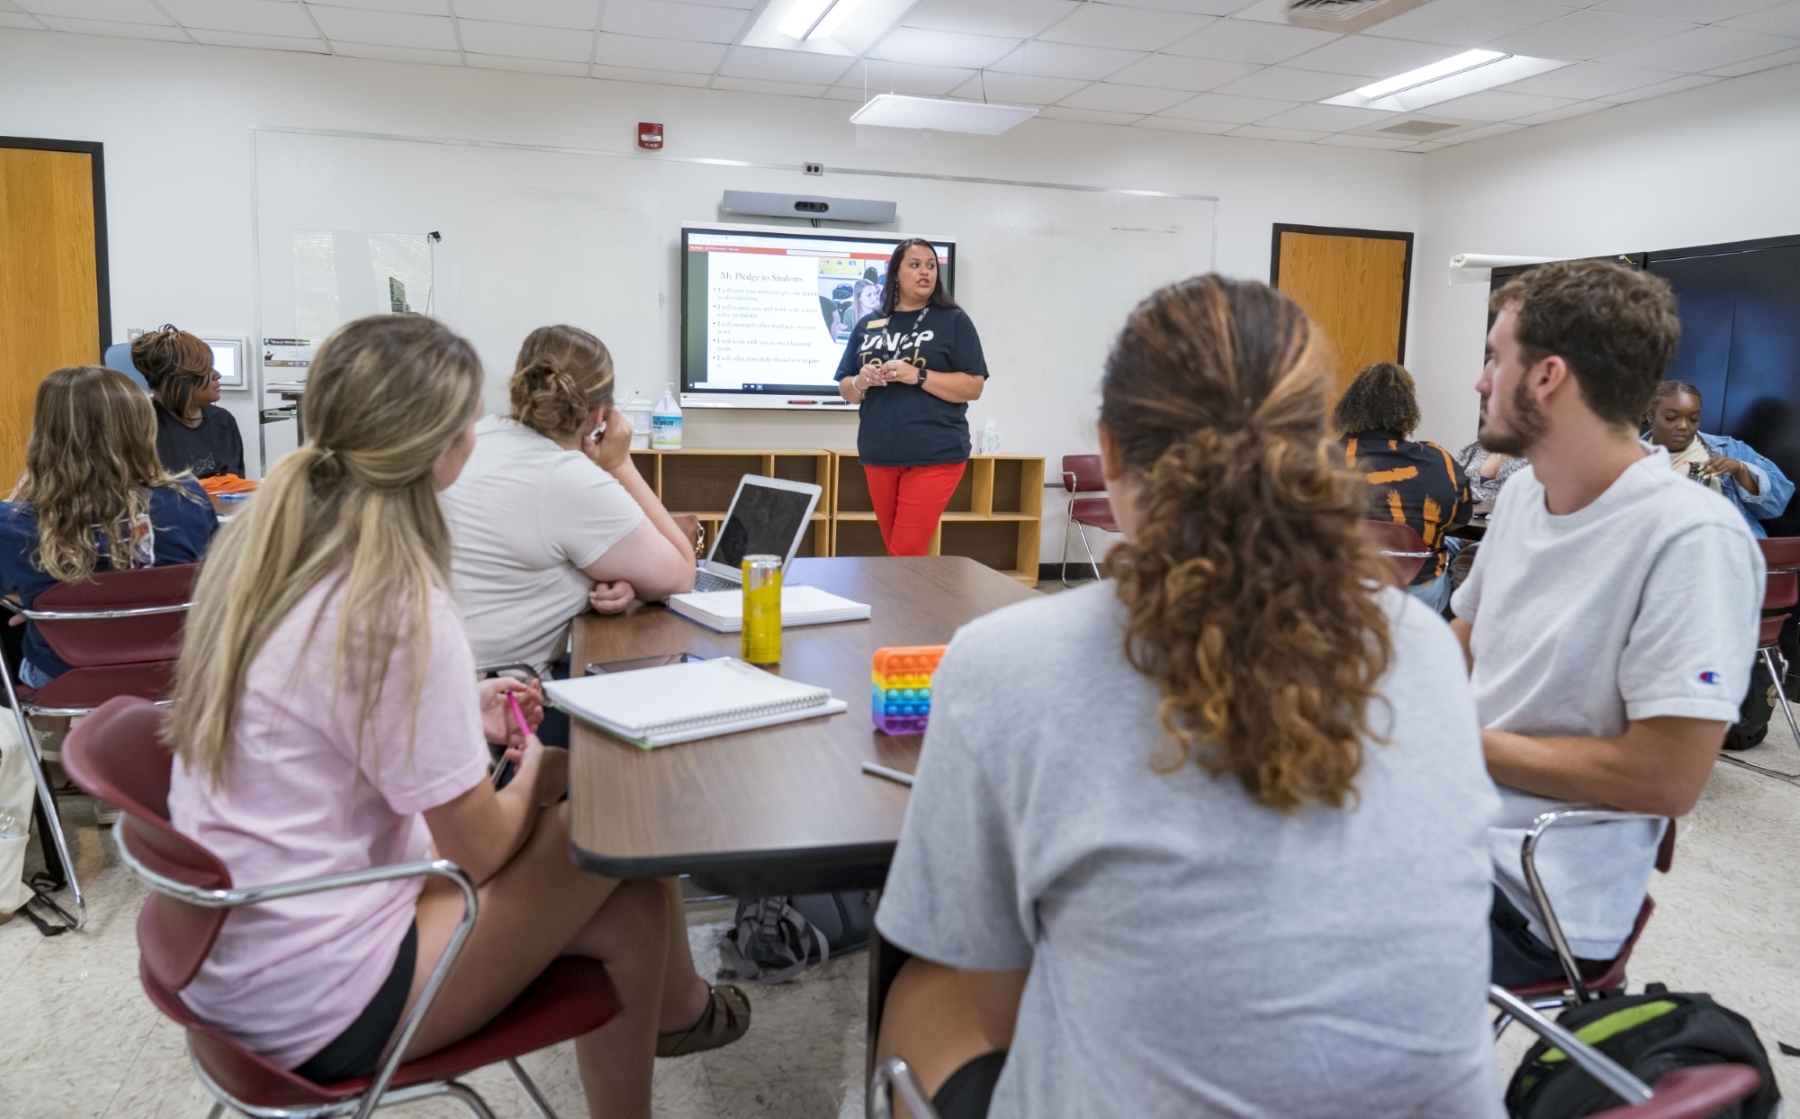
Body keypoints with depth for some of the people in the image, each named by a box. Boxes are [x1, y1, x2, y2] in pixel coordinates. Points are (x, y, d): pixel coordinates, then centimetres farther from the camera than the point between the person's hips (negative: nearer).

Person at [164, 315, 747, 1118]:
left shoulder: (262, 544, -1)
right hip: (314, 1011, -8)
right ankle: (679, 1009, 26)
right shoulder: (399, 608, -25)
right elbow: (479, 849, -16)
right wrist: (537, 779, 4)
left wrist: (457, 712, 11)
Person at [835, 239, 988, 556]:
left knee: (907, 553, -9)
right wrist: (861, 382, -8)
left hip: (934, 456, -4)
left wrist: (918, 376, -17)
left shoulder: (953, 321, 0)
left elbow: (973, 386, -6)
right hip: (878, 456, 4)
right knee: (895, 551, 12)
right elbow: (845, 389, 15)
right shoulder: (868, 325, 11)